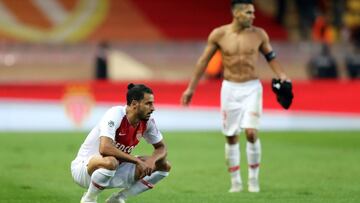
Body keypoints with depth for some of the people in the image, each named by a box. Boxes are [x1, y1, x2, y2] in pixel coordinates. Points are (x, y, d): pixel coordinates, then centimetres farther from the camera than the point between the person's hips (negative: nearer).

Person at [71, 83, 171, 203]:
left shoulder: (147, 121, -5)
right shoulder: (115, 115, -25)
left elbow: (161, 147, 6)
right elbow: (104, 148, -39)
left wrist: (152, 160, -18)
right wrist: (138, 161, -34)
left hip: (114, 172, 7)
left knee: (164, 166, -2)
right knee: (110, 161, -42)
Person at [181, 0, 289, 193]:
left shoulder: (259, 34, -2)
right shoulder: (218, 34, -4)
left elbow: (270, 56, 12)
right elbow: (203, 60, 5)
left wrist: (282, 77, -1)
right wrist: (191, 88, 6)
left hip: (251, 88, -1)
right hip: (230, 88, 1)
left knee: (251, 132, -14)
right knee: (231, 137, 5)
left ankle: (253, 179, 2)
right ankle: (235, 182, 17)